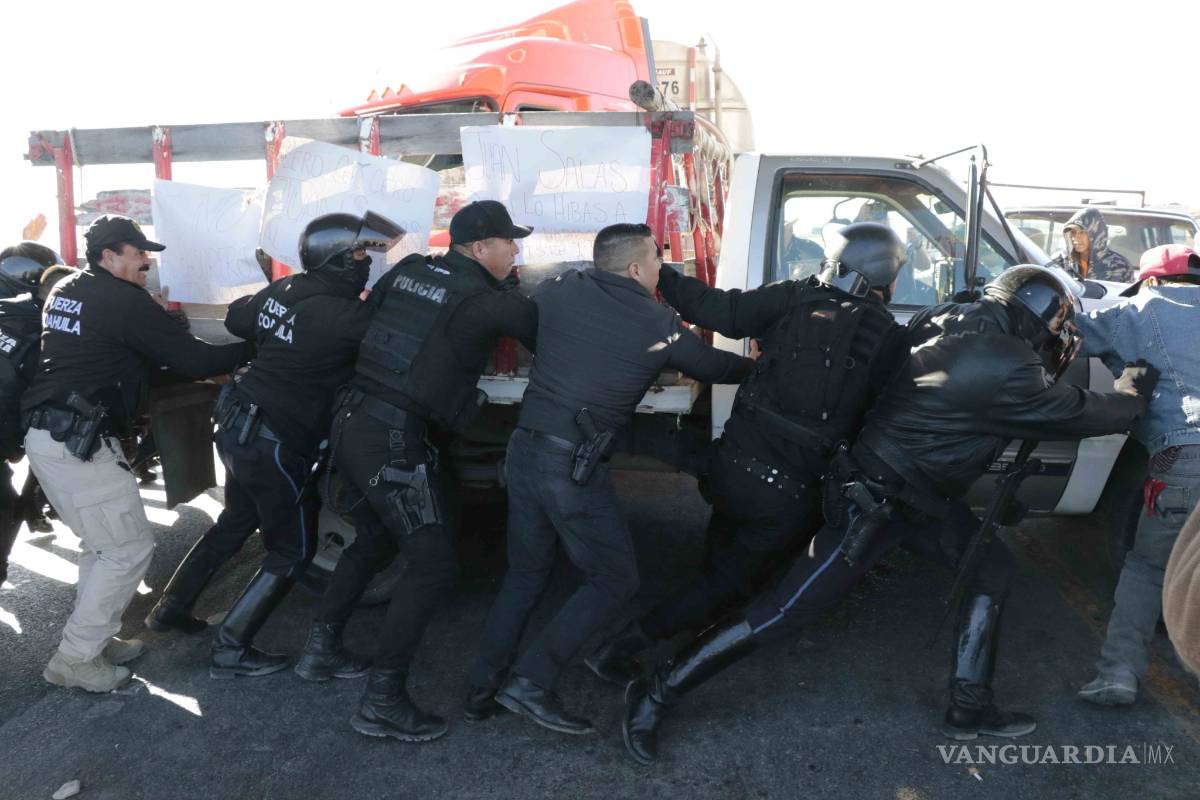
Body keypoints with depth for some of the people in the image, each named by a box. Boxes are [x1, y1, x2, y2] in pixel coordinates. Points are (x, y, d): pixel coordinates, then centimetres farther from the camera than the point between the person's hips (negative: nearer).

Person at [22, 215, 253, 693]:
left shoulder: (65, 290, 15)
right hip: (79, 443, -10)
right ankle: (75, 660, 7)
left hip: (47, 436, 10)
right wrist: (252, 350, -2)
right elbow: (192, 359, -13)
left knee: (103, 545, 19)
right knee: (129, 550, -1)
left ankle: (95, 640, 27)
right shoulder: (123, 299, -13)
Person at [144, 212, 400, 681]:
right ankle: (230, 651, 12)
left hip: (238, 426, 9)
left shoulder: (283, 291, 2)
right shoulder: (336, 314, -23)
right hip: (274, 444, -9)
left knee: (235, 521, 28)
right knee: (293, 551, 7)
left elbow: (235, 318, 18)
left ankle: (171, 607, 42)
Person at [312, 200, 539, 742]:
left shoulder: (408, 270, 9)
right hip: (392, 439, -8)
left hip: (350, 422, 8)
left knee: (374, 538, 27)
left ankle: (320, 645, 36)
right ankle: (381, 702, 1)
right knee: (433, 565, -1)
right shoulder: (489, 301, -10)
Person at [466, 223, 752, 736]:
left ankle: (482, 687, 25)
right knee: (615, 579, 9)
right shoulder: (660, 326, -4)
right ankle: (531, 683, 3)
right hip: (574, 468, -6)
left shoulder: (560, 291, 4)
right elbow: (716, 367, 10)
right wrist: (762, 366, 30)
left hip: (523, 451, 6)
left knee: (526, 572, 22)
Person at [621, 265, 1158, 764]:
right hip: (872, 506, -10)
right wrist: (1140, 381, 11)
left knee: (993, 564, 12)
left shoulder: (952, 318, -1)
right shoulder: (1007, 369, -24)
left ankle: (969, 708, 23)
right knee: (783, 612, -5)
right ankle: (656, 693, 6)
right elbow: (1095, 416, -9)